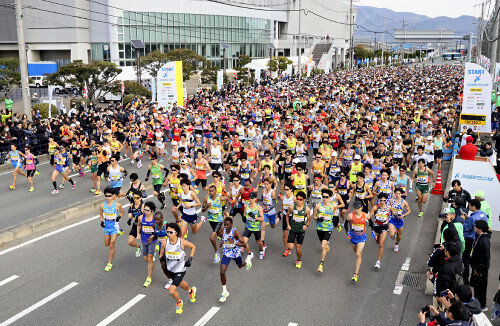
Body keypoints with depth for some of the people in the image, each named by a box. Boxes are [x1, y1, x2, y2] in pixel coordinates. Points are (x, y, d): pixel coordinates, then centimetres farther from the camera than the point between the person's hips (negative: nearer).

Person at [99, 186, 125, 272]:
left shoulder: (117, 205, -15)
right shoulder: (102, 205, -7)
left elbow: (122, 212, 3)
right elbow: (100, 214, 9)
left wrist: (119, 217, -17)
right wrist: (101, 221, -8)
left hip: (114, 226, -4)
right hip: (106, 226, 4)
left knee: (111, 245, -5)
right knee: (106, 244, 19)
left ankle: (110, 263, 8)